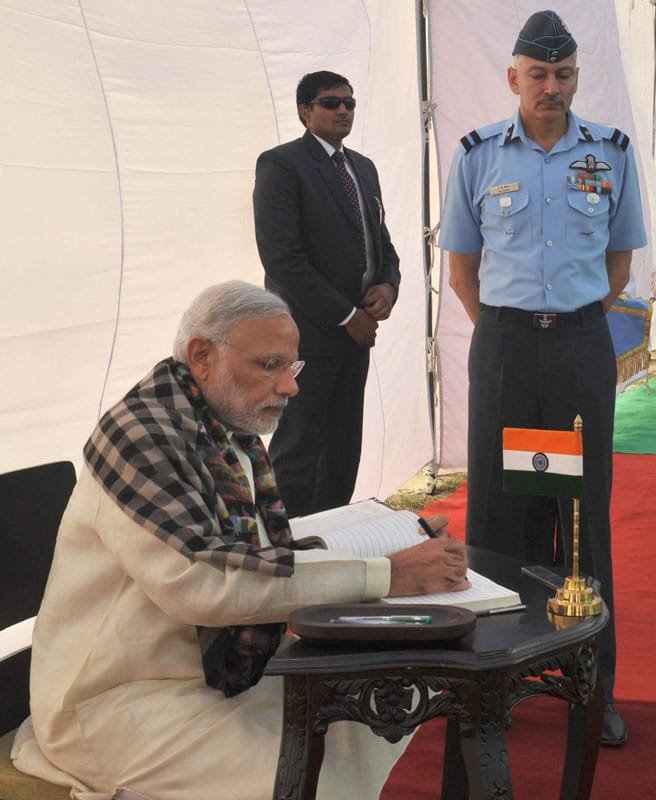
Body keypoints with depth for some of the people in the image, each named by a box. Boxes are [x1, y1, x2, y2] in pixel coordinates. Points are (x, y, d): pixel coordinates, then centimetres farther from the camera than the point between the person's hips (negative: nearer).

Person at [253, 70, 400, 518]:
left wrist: (388, 285, 0)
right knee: (298, 449, -5)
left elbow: (380, 239, 23)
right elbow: (281, 257, -15)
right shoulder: (281, 164, -7)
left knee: (344, 450, 10)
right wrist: (345, 314, -14)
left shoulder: (363, 168, 18)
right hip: (307, 330, -8)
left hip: (356, 329, 8)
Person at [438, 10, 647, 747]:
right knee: (498, 507, 4)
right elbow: (462, 267, 8)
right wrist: (510, 333, 5)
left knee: (585, 510, 3)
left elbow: (619, 259, 12)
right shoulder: (478, 154, 1)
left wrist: (572, 324, 7)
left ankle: (594, 685, 14)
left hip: (582, 345, 1)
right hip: (503, 344, 0)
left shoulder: (611, 152, 4)